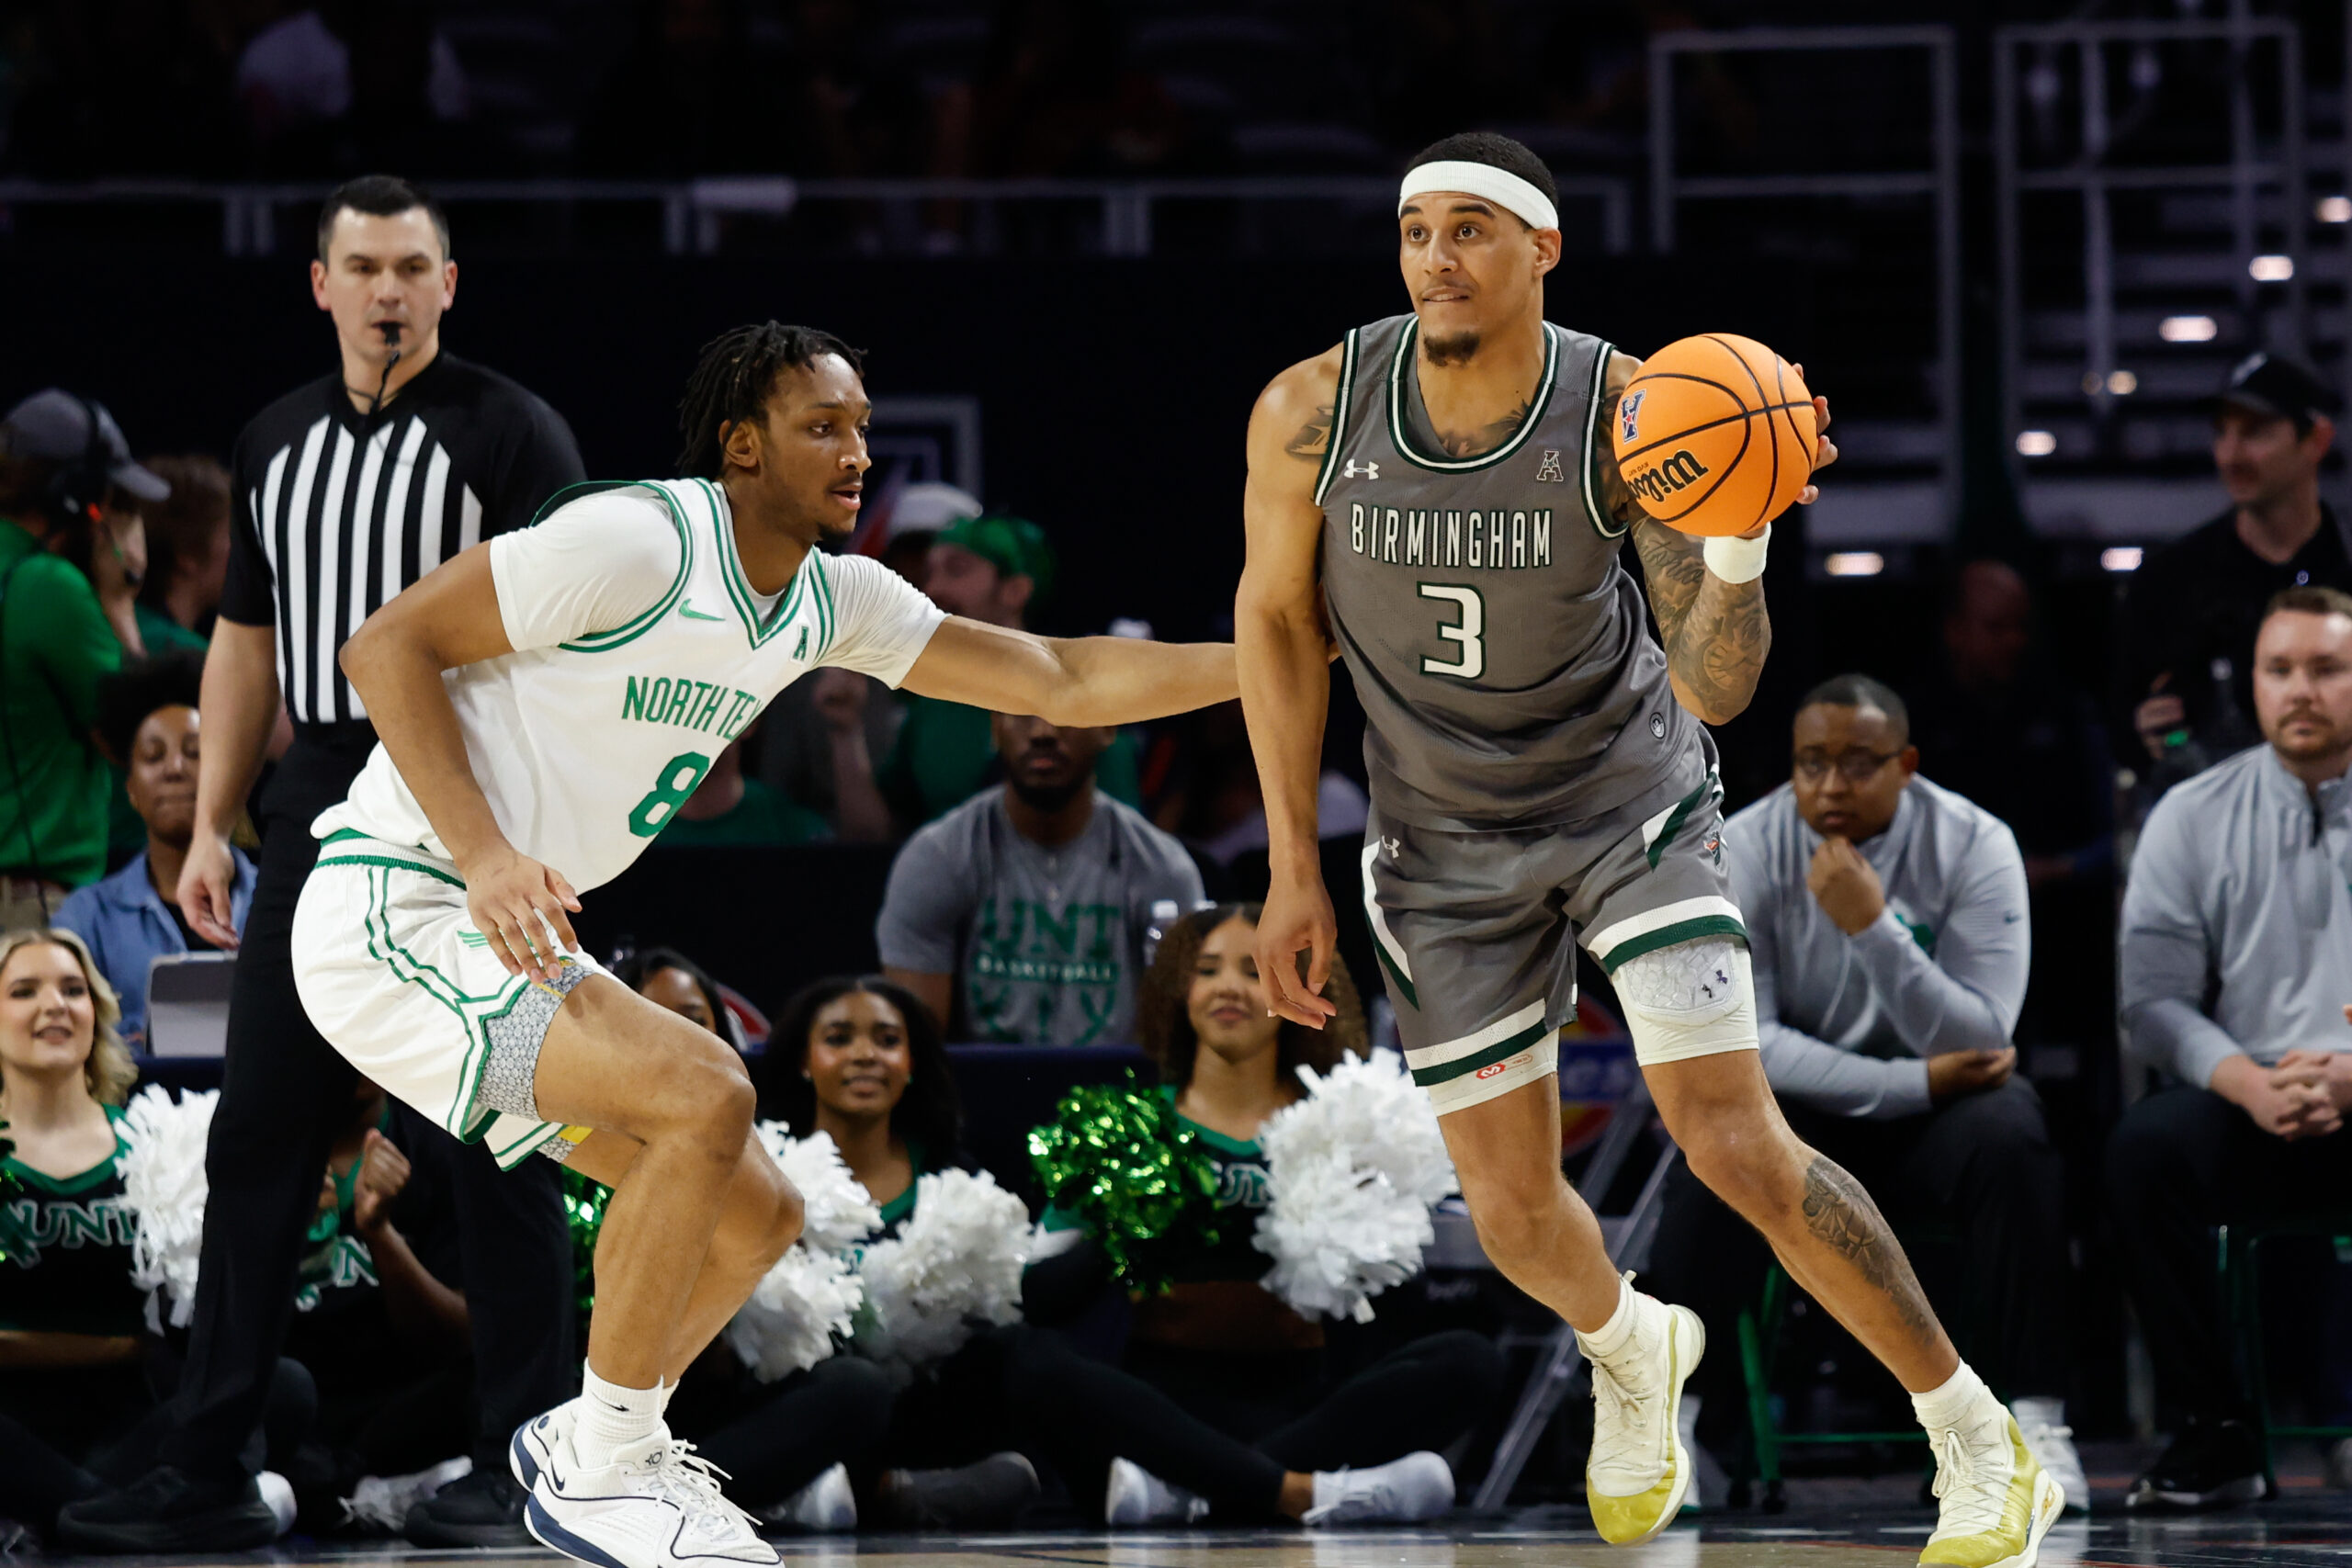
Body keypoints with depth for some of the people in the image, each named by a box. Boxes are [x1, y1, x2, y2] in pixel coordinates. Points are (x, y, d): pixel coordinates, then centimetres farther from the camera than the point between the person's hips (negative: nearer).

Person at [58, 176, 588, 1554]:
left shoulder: (511, 431, -5)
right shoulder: (279, 441, 14)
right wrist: (214, 825, 14)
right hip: (321, 806, 6)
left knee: (498, 1142, -3)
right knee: (260, 1133, 4)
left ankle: (523, 1465, 3)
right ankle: (207, 1476, 7)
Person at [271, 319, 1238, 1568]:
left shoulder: (831, 601, 8)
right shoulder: (640, 541, -17)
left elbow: (1063, 681, 11)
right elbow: (386, 646, -17)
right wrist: (484, 854, -27)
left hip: (510, 943, 9)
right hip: (390, 914, -9)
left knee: (753, 1216, 8)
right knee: (703, 1096, -25)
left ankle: (582, 1438, 26)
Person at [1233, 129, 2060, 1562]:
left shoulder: (1631, 415, -22)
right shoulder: (1314, 412, -17)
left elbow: (1715, 690, -22)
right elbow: (1278, 616, 0)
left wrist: (1741, 544, -42)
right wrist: (1296, 871, 0)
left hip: (1632, 799, -2)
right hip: (1447, 841, 2)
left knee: (1737, 1145, -16)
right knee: (1514, 1212, 4)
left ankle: (1980, 1443, 0)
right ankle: (1632, 1352, 42)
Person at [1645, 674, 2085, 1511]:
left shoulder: (1974, 846, -11)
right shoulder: (1744, 849, -10)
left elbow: (1977, 1040, -18)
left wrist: (1872, 926, -31)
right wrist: (1915, 1083, -20)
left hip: (1936, 1098, 0)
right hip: (1802, 1097, 0)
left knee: (2009, 1142, -32)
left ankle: (2036, 1419, -27)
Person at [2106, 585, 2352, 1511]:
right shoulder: (2192, 818, 9)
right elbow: (2153, 1000, 3)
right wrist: (2247, 1082, -15)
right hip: (2249, 1106, 2)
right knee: (2146, 1147, -31)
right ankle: (2215, 1439, -22)